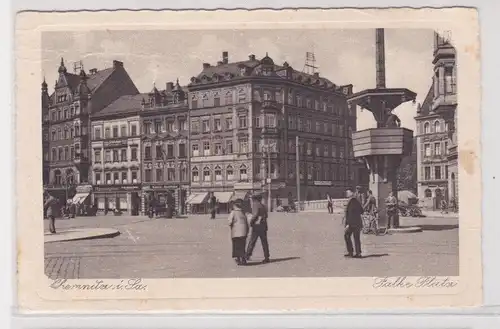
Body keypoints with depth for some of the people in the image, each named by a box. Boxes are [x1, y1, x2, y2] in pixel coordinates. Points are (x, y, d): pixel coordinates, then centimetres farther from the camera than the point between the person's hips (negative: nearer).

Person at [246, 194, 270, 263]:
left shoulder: (256, 205, -5)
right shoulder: (263, 206, 17)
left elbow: (255, 214, -16)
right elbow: (266, 215, 16)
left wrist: (251, 221, -7)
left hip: (257, 225, -7)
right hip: (264, 225, 7)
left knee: (252, 241, -3)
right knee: (264, 242, 6)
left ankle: (248, 255, -3)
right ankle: (266, 257, 5)